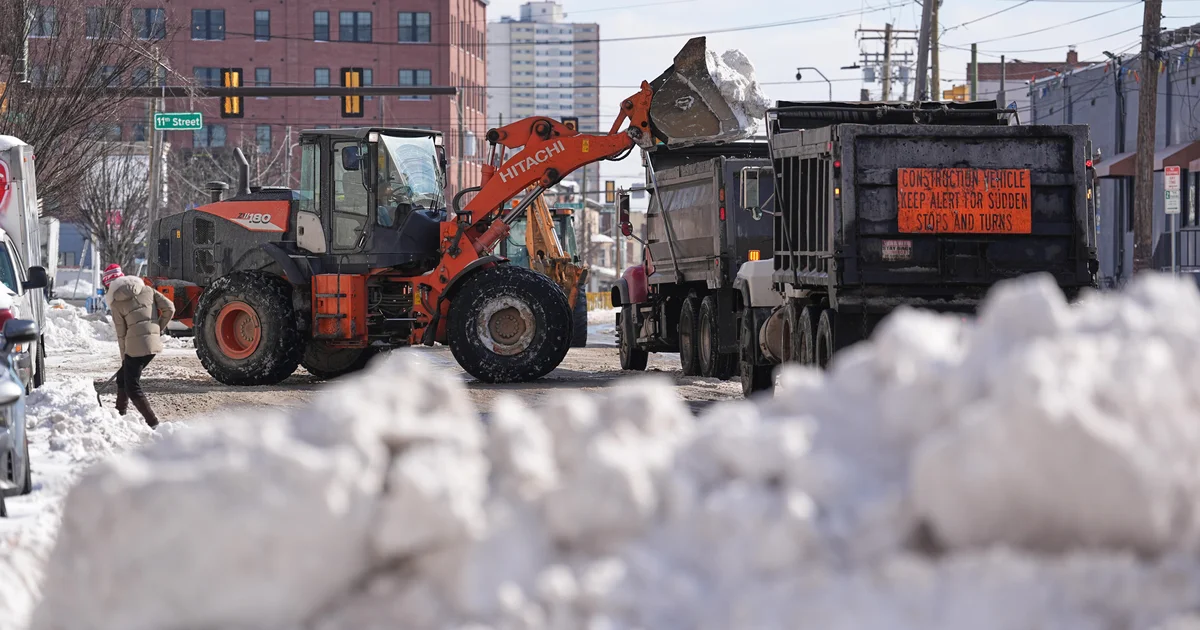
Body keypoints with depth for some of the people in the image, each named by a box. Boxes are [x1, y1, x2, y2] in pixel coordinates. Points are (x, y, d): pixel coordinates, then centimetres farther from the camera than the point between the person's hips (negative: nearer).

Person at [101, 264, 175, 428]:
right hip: (154, 343, 7)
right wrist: (159, 329, 16)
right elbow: (169, 308, 5)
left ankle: (153, 423, -13)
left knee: (132, 387, -2)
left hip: (136, 345, -7)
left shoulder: (116, 303, -1)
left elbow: (121, 334, 1)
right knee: (122, 377, 24)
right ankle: (120, 414, 33)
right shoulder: (147, 290, 12)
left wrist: (124, 357, 11)